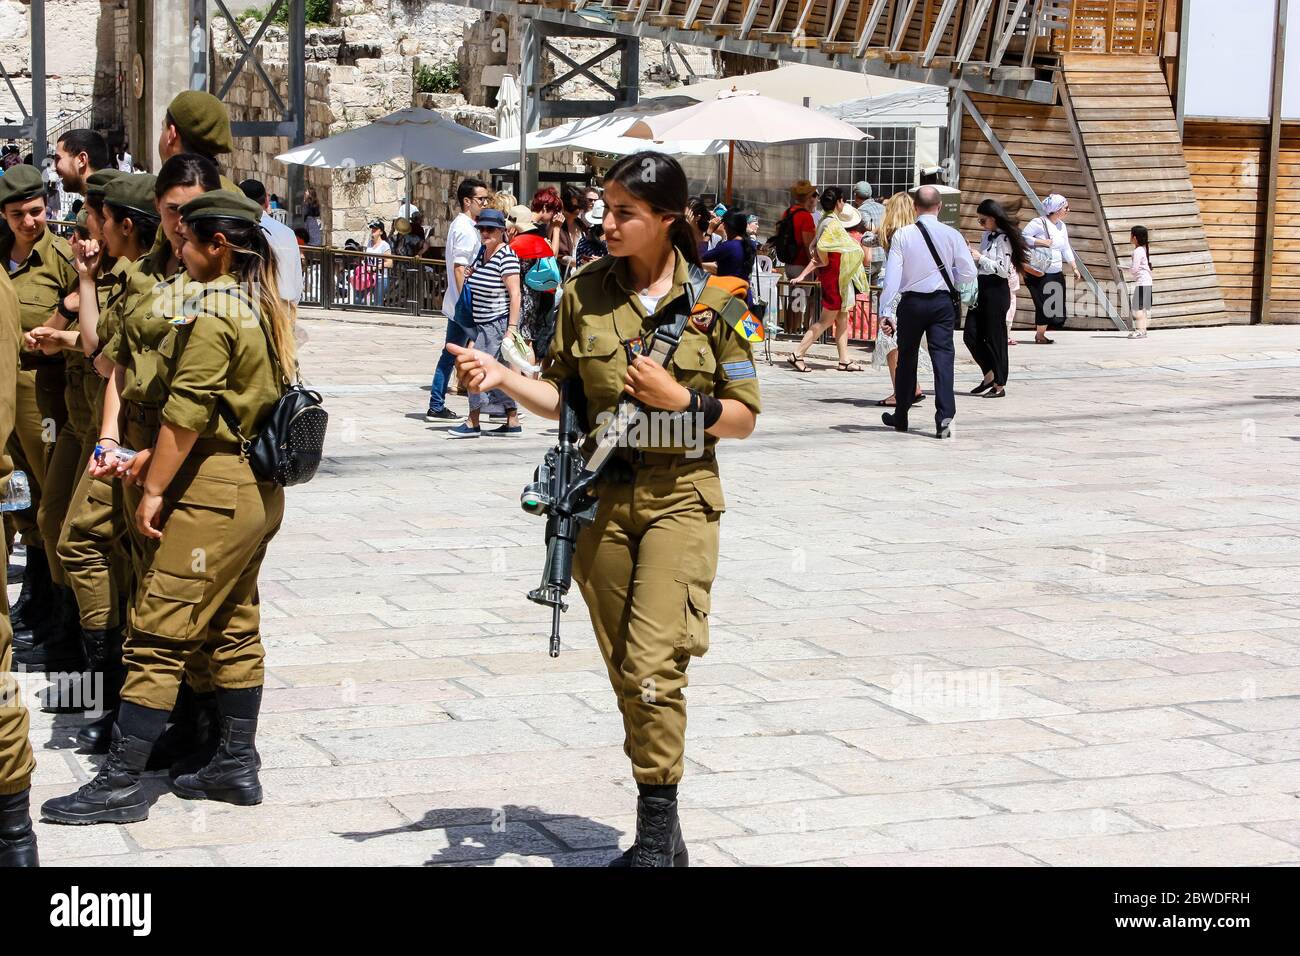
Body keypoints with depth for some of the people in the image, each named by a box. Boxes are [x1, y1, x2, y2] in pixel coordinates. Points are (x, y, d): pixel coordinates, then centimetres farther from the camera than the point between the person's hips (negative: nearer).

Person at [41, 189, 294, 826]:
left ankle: (121, 783, -5)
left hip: (211, 488, -9)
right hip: (260, 489, 10)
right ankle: (237, 766, 21)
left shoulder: (209, 309, -15)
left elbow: (187, 412, -19)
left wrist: (154, 489, -13)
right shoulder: (268, 307, 12)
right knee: (234, 629, 15)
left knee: (158, 635, -7)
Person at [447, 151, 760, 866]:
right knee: (625, 672, 8)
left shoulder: (713, 297, -3)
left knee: (653, 666, -15)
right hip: (599, 498, 4)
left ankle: (656, 836, -5)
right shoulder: (585, 292, 4)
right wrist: (501, 376, -8)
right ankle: (666, 839, 20)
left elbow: (743, 418, 1)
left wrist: (682, 401, -15)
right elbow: (563, 399, 8)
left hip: (679, 496, -3)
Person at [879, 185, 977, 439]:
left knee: (907, 358, 14)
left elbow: (892, 274, -11)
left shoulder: (902, 235, -7)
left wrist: (886, 311, -11)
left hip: (911, 302, 0)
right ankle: (944, 417, -15)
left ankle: (901, 416, 25)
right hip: (943, 302, 0)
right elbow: (969, 273, -4)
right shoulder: (952, 235, -5)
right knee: (943, 357, -2)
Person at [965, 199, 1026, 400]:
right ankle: (989, 375, 16)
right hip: (982, 288, 8)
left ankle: (999, 385, 8)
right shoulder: (987, 236, 13)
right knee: (970, 335, 3)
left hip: (996, 291, -8)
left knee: (994, 337, -1)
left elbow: (1003, 269, -19)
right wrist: (973, 257, 6)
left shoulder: (1003, 239, -12)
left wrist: (980, 258, -16)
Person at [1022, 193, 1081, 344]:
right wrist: (1042, 242, -21)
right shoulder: (1039, 223, -11)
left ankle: (1040, 334, 16)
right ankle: (1040, 335, 5)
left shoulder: (1062, 226, 13)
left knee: (1053, 306, 4)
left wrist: (1075, 268, 12)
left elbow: (1066, 249, 17)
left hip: (1056, 273, 7)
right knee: (1044, 304, -7)